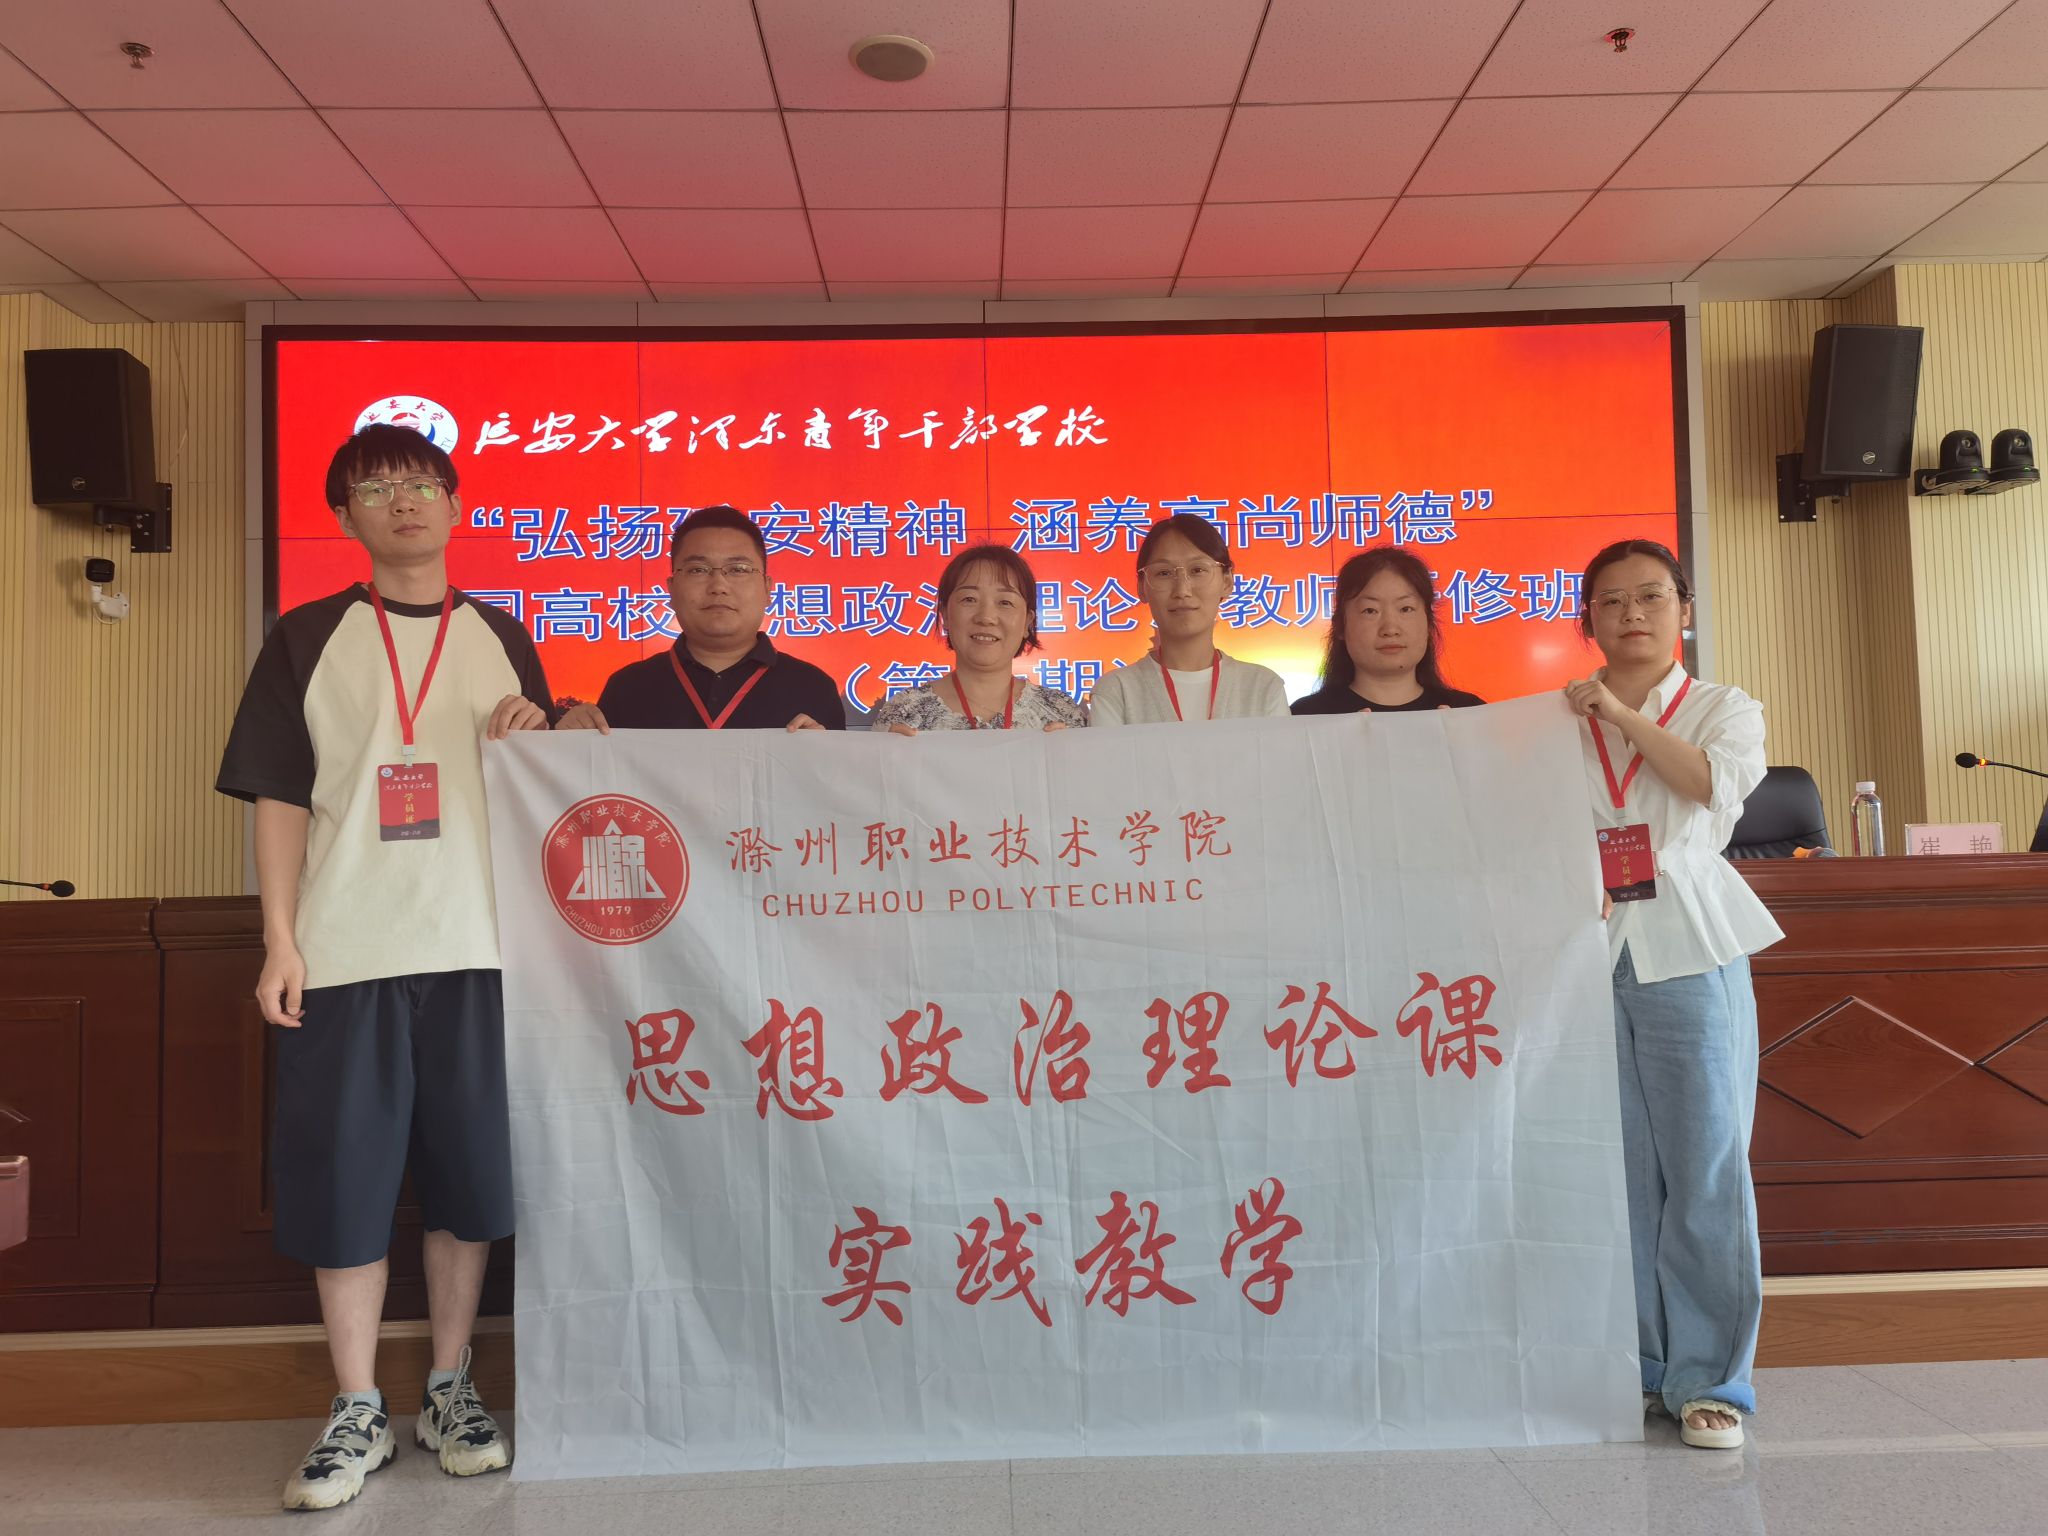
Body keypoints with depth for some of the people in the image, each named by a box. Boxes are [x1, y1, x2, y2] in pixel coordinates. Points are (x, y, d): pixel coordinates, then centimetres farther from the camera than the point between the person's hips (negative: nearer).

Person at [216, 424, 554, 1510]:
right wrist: (280, 943, -4)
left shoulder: (502, 640, 12)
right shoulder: (307, 638, 7)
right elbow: (279, 798, 4)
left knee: (466, 1173, 6)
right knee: (341, 1175, 2)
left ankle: (450, 1387, 22)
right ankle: (357, 1411, 16)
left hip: (475, 945, 1)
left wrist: (527, 741, -6)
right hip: (344, 952, -1)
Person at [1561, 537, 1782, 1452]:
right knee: (1614, 1168, 5)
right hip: (1587, 955, 1)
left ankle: (1708, 1379, 9)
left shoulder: (1725, 709, 9)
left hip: (1689, 955, -1)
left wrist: (1623, 714, -11)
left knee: (1704, 1166, -2)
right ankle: (1633, 1363, 18)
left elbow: (1717, 782, -12)